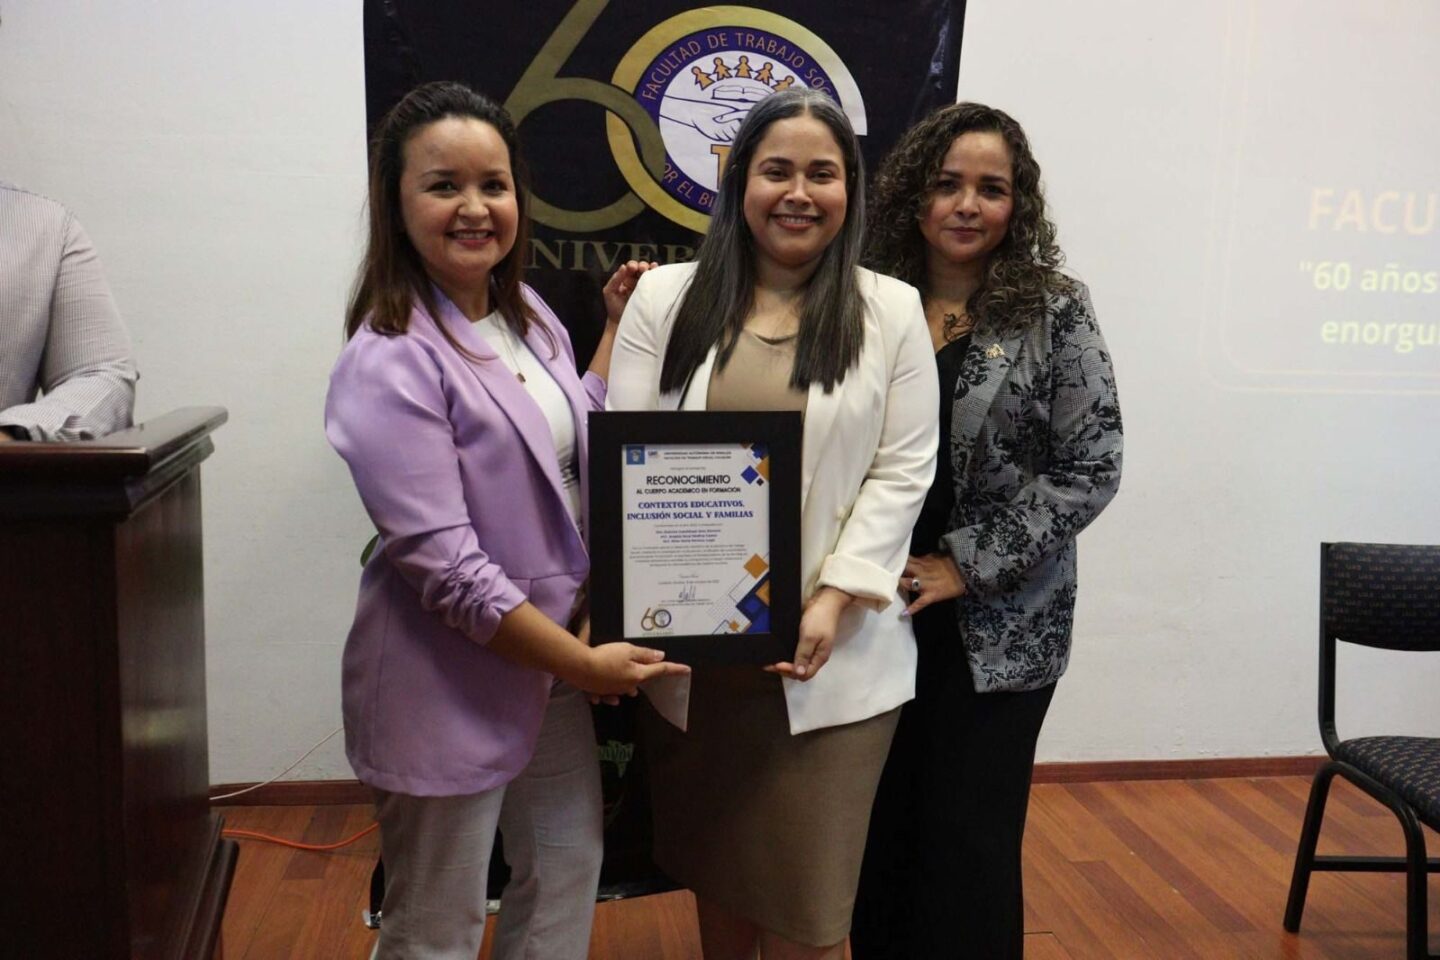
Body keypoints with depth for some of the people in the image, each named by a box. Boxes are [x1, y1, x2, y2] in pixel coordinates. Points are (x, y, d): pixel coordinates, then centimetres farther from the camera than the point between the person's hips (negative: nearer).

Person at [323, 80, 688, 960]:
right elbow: (439, 560, -23)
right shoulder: (392, 361, -20)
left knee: (569, 874, 22)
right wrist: (579, 660, -19)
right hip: (448, 681, -7)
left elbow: (579, 443, 17)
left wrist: (621, 327, 14)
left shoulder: (532, 318, 4)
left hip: (553, 658, 8)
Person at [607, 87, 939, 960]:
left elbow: (903, 472, -2)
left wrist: (833, 601, -13)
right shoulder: (665, 298, 4)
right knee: (711, 855, 18)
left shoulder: (891, 311, 2)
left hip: (830, 649, -1)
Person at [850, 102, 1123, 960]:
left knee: (969, 840, 7)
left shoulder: (1054, 311, -5)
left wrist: (969, 565, -13)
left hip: (999, 626, -3)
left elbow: (1091, 467, -9)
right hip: (878, 615, 3)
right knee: (880, 830, 13)